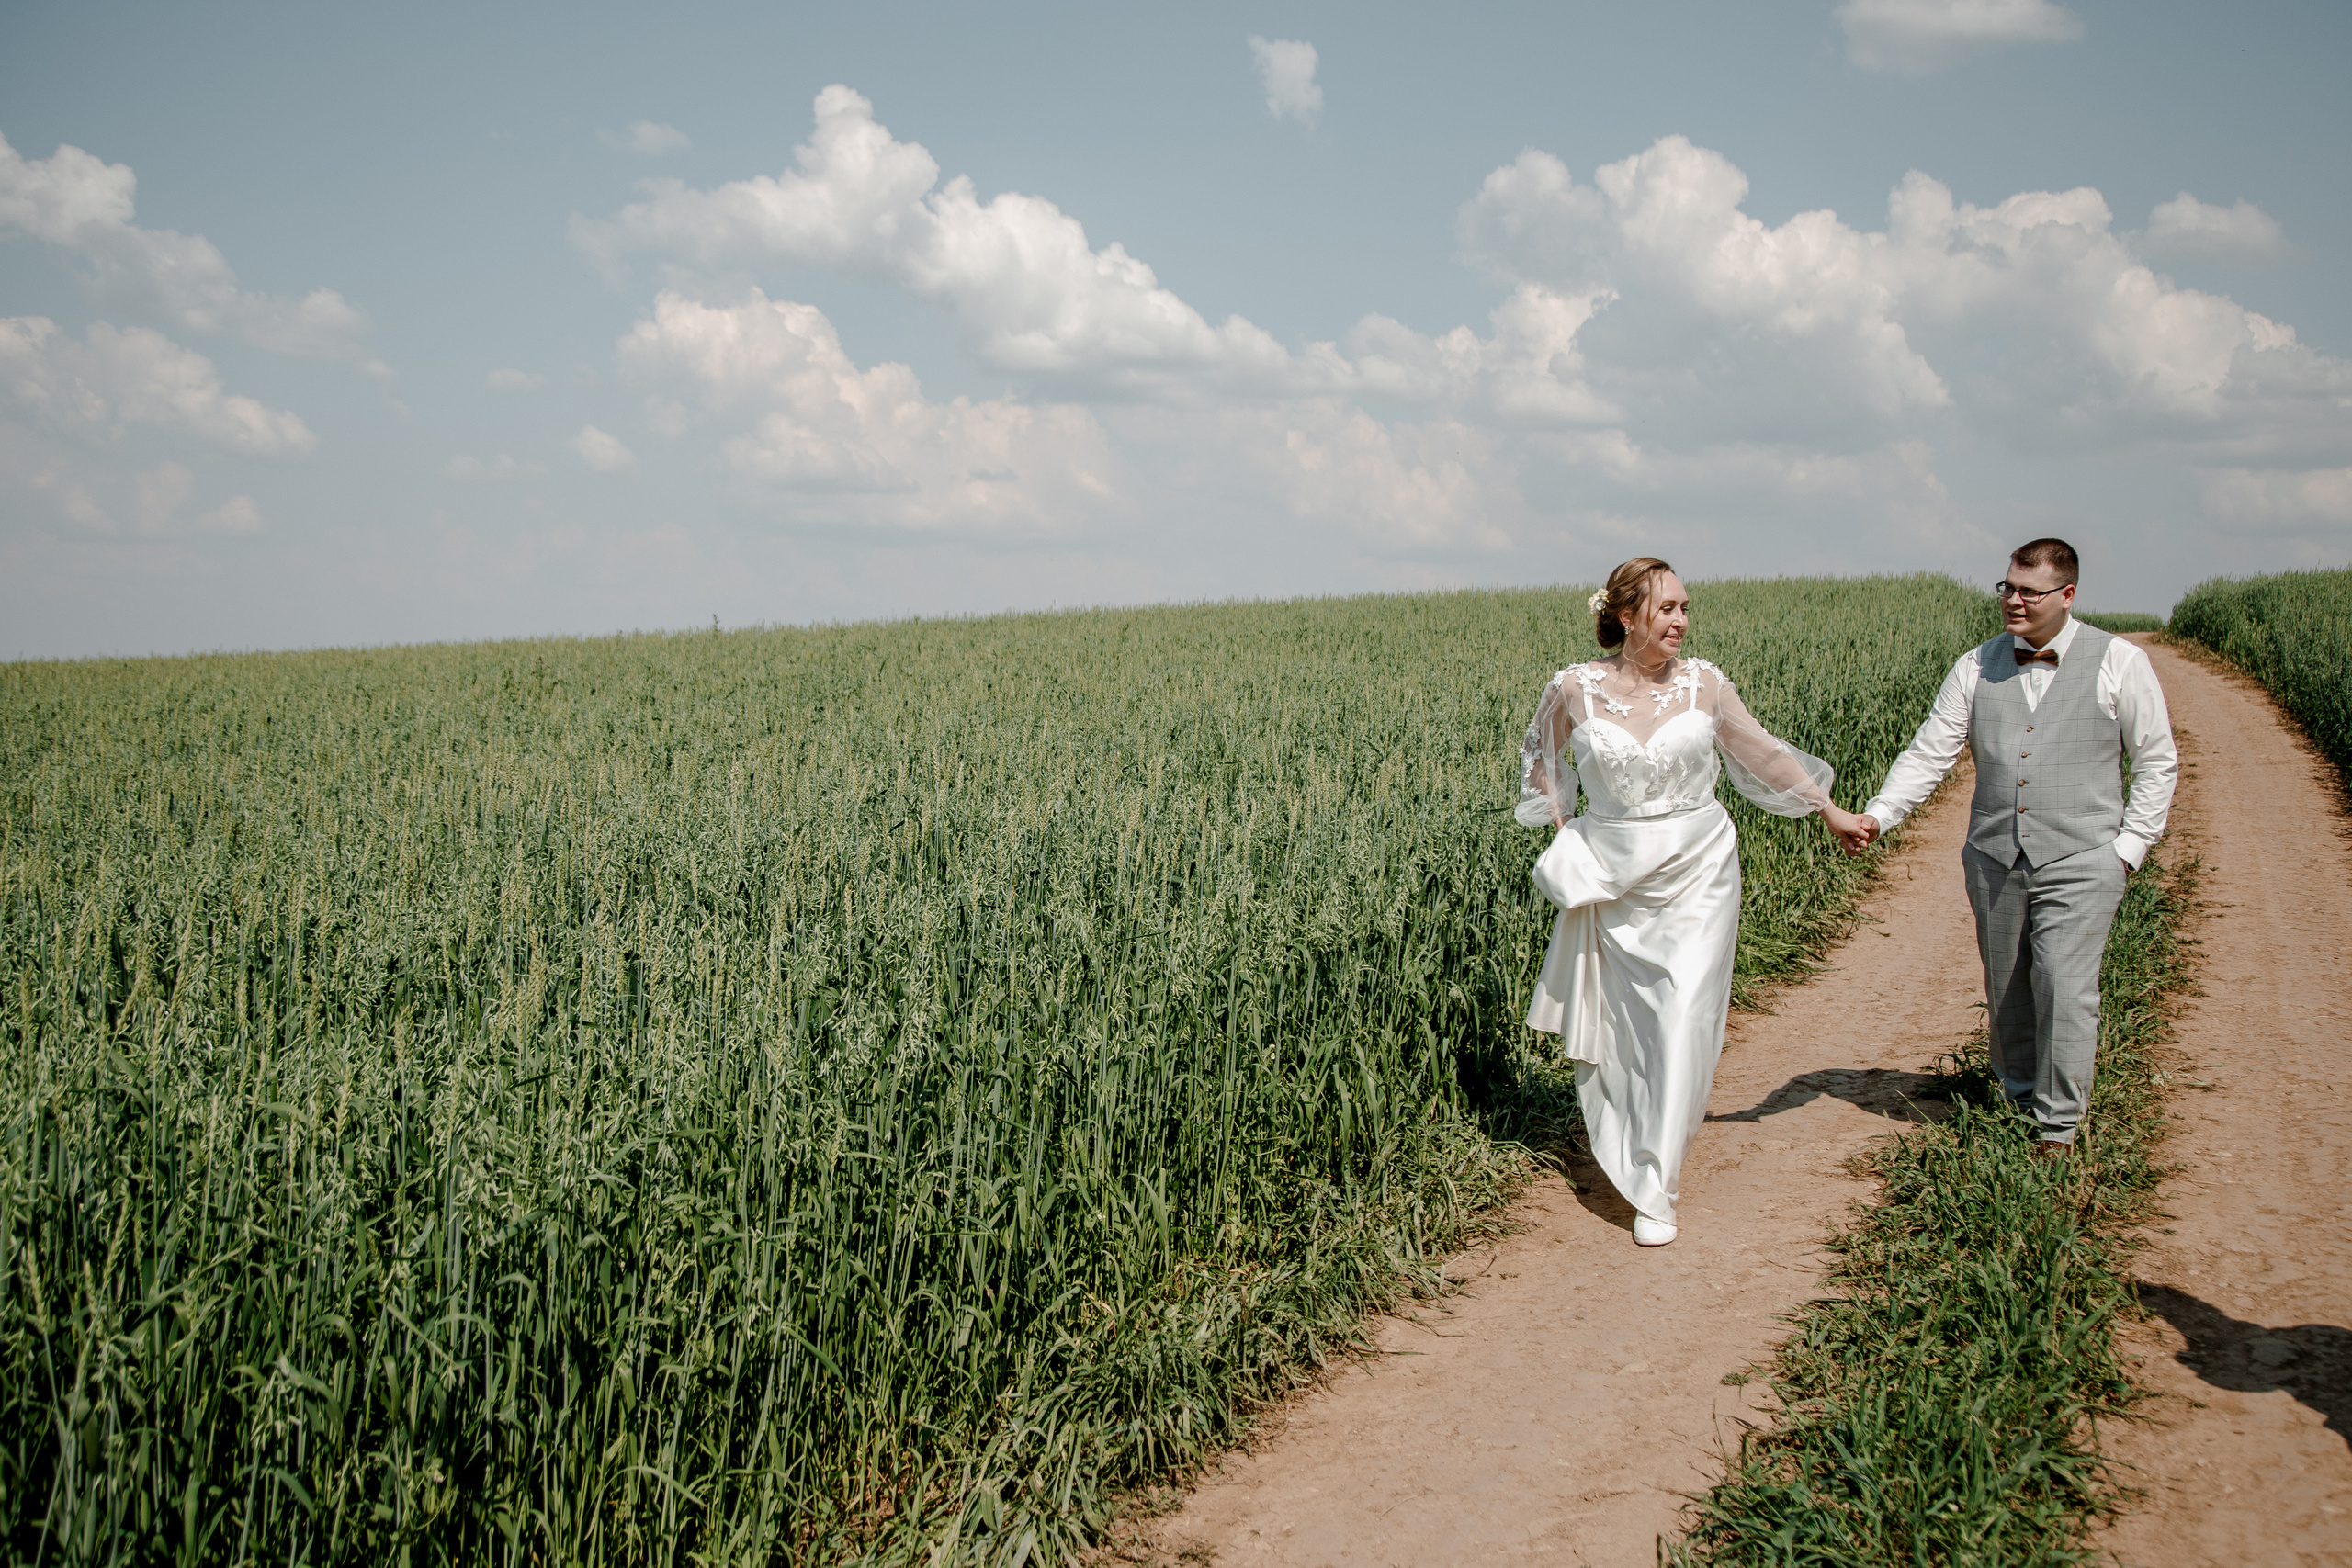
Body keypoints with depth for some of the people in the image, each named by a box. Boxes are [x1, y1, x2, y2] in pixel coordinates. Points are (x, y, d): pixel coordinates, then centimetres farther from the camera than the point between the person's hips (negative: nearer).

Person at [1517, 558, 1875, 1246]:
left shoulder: (1704, 683, -3)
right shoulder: (1574, 689, -5)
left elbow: (1760, 752, 10)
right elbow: (1541, 757, 14)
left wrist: (1830, 809, 14)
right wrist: (1562, 828, 5)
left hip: (1695, 872, 0)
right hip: (1613, 877, 0)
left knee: (1683, 1021, -7)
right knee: (1623, 1020, 8)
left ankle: (1655, 1188, -1)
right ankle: (1627, 1138, 35)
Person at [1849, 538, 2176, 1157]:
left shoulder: (2119, 664, 0)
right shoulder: (1978, 666, 6)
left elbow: (2157, 762, 5)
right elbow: (1929, 752, 3)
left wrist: (2129, 846, -3)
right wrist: (1877, 815, -12)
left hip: (2079, 861, -3)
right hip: (1995, 859, 4)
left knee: (2064, 987, -12)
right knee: (2006, 991, 10)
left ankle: (2059, 1128, -2)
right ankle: (2018, 1099, 29)